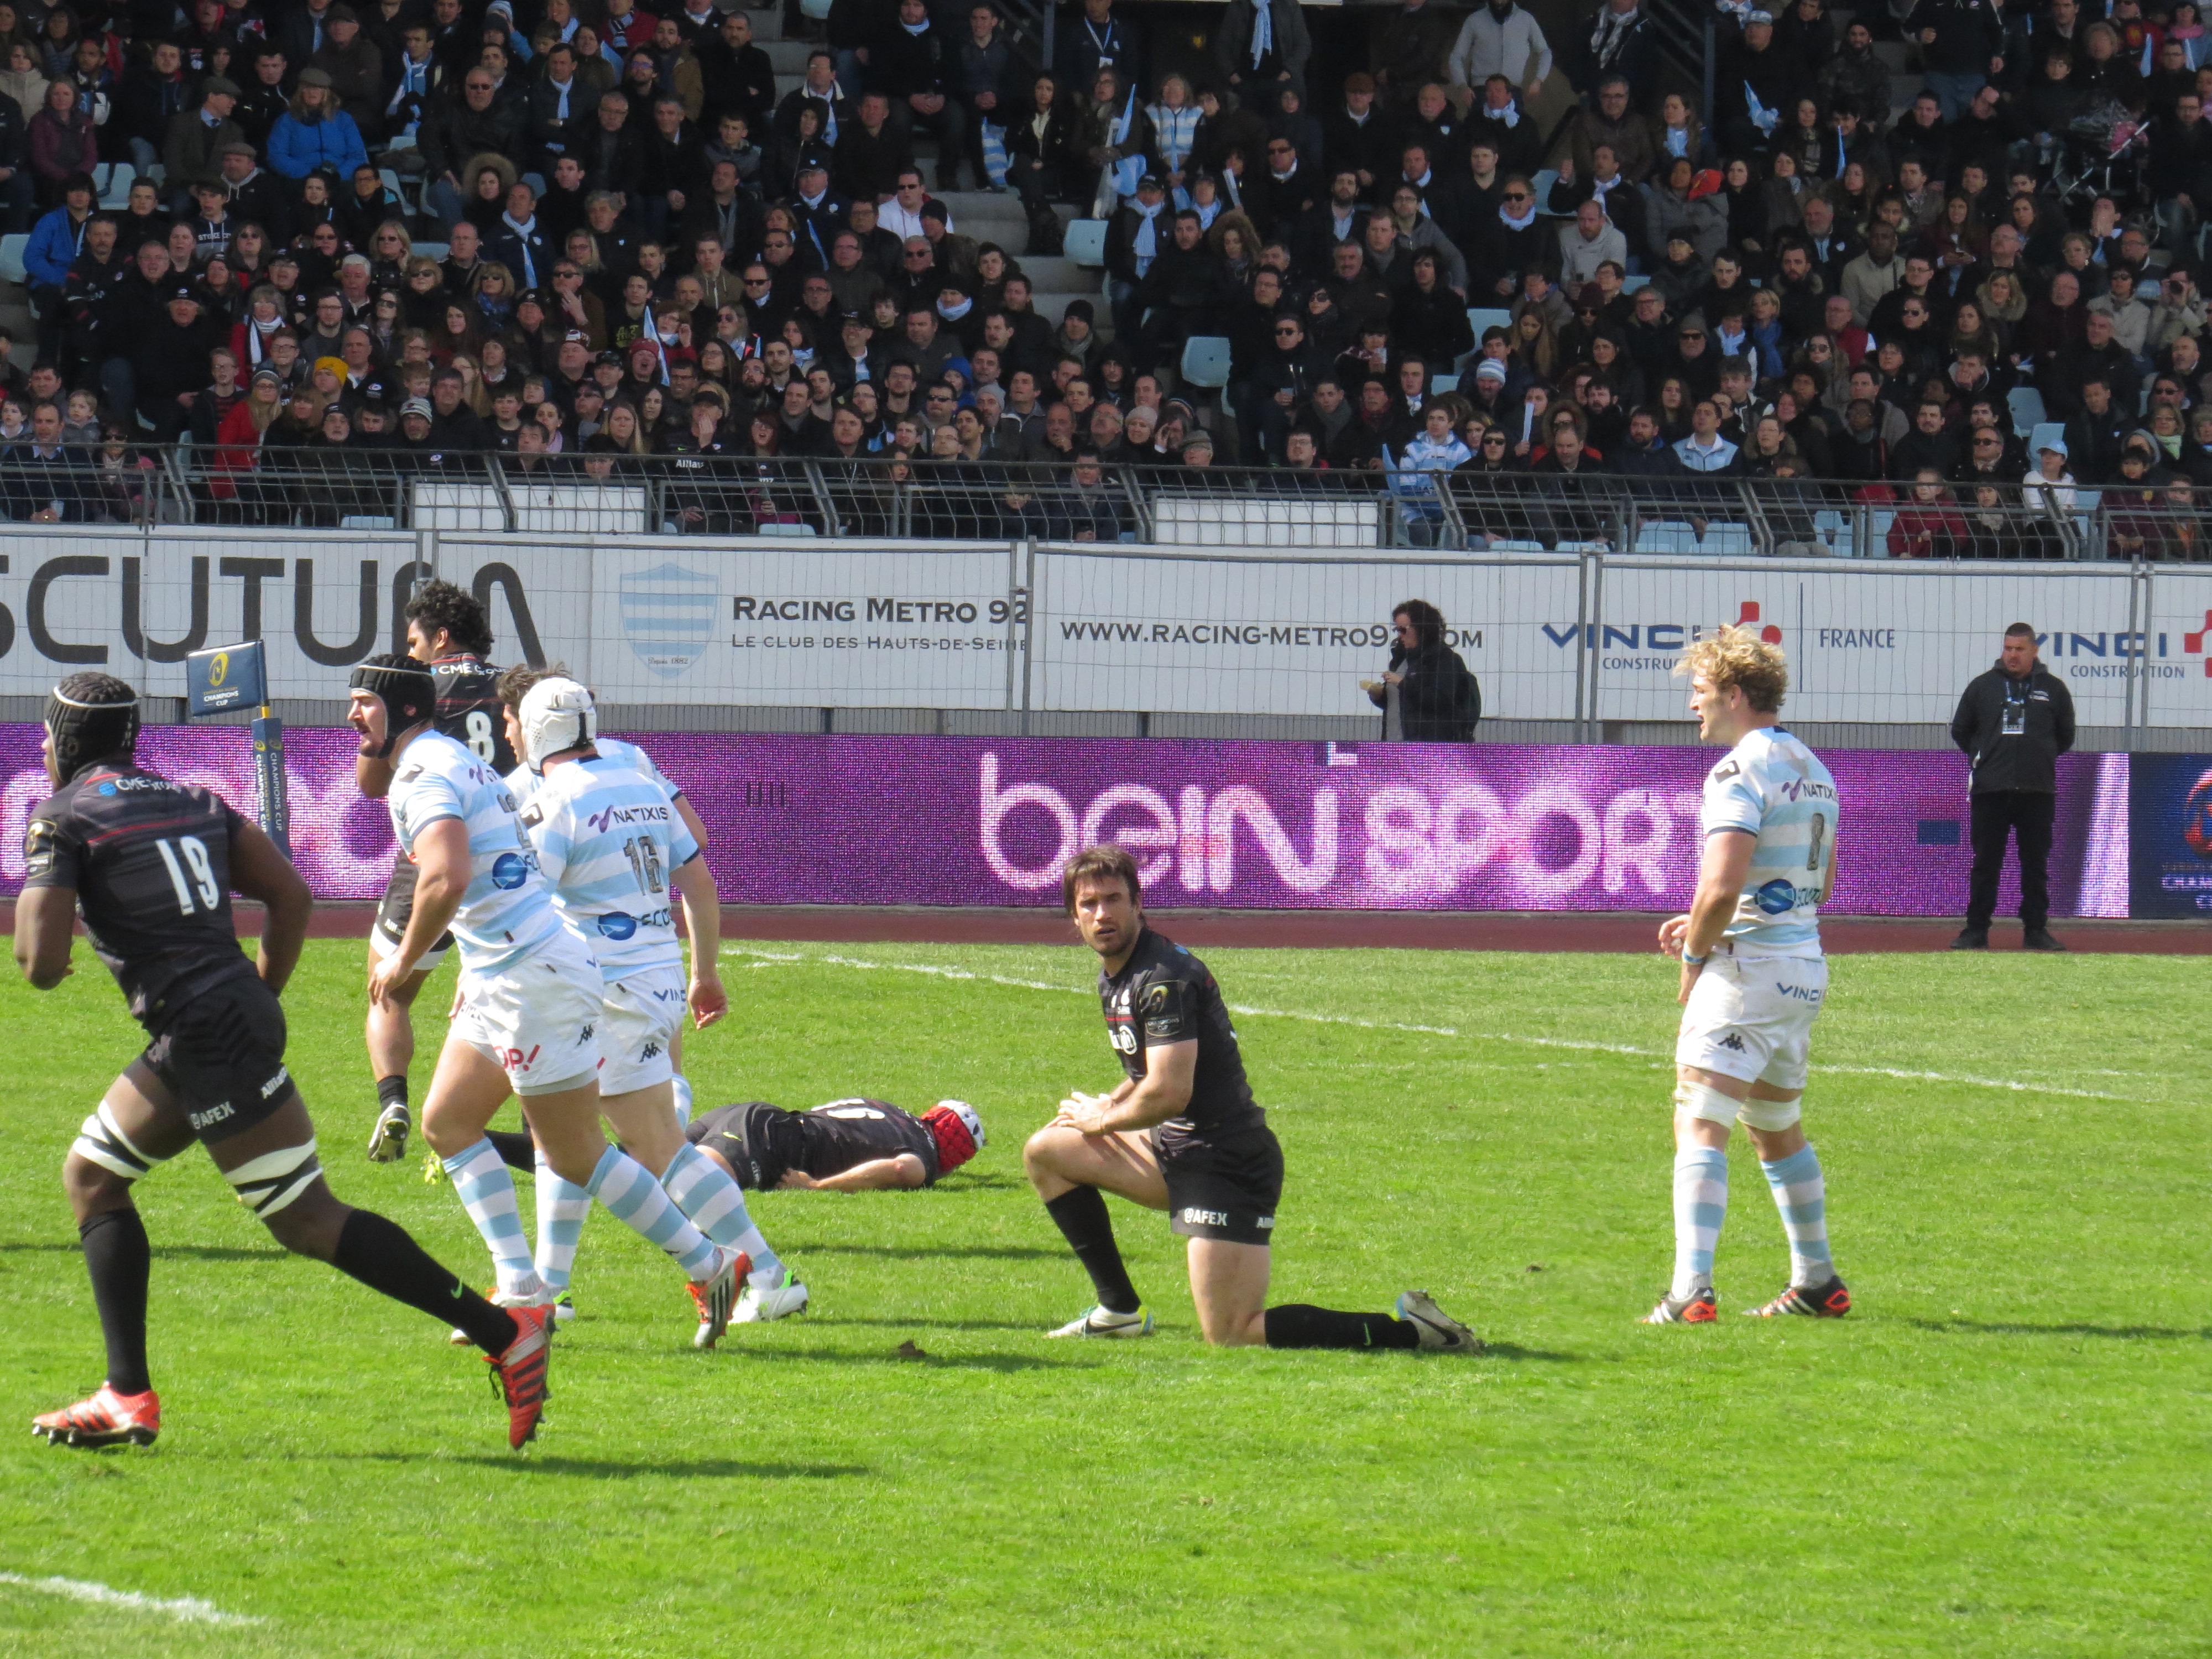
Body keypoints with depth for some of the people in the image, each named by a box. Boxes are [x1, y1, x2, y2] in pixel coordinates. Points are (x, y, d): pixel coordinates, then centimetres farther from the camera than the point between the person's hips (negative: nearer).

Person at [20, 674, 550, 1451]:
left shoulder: (61, 819, -4)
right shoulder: (191, 801, 18)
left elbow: (43, 966, -11)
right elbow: (291, 897, 14)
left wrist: (31, 921, 11)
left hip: (208, 1035, -9)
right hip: (243, 1010, 9)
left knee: (309, 1221, -6)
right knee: (90, 1176, 18)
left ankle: (502, 1331, -10)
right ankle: (128, 1396, 13)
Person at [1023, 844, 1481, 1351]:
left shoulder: (1164, 979, -19)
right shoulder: (1113, 977, 12)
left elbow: (1168, 1094, -25)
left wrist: (1100, 1119, -7)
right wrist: (1106, 1107, 8)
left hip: (1228, 1164, -10)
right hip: (1174, 1151, 10)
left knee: (1230, 1334, -15)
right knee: (1045, 1152, 16)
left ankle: (1409, 1331, -12)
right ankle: (1119, 1310, 18)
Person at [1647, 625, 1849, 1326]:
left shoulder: (1740, 772, -15)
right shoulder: (1812, 769, 14)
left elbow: (1722, 886, -25)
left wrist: (1695, 953, -7)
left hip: (1748, 970, -9)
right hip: (1806, 969, 9)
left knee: (1699, 1128, -11)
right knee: (1778, 1129, 22)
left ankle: (1691, 1290, -22)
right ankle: (1817, 1282, 28)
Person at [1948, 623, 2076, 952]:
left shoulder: (2053, 689, 8)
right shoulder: (1982, 687, 7)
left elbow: (2065, 737, 19)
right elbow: (1960, 730, 17)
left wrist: (2042, 759, 13)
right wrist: (1981, 757, 11)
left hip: (2038, 791, 0)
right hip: (1990, 790, 0)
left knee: (2036, 865, 3)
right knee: (1985, 863, 1)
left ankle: (2036, 930, 9)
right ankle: (1976, 931, 5)